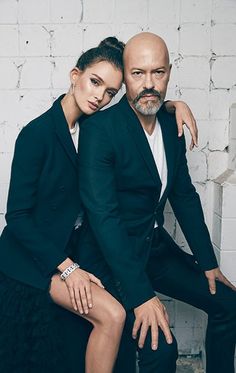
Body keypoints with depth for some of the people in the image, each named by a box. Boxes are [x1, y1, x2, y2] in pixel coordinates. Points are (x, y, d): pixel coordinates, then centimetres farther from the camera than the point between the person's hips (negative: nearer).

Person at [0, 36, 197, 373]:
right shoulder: (37, 133, -18)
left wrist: (174, 104, -1)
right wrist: (66, 268, -18)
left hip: (69, 252, 6)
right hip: (32, 258, -6)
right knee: (112, 315, -17)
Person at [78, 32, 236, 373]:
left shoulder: (172, 125, 3)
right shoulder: (98, 129, -20)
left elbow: (184, 195, 10)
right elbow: (102, 214, -26)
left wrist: (208, 263, 9)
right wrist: (141, 294, -29)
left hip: (155, 245, 7)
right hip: (110, 255, -7)